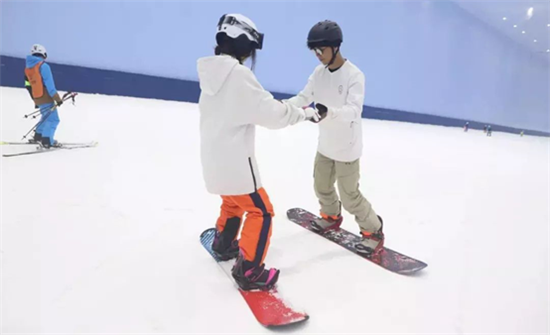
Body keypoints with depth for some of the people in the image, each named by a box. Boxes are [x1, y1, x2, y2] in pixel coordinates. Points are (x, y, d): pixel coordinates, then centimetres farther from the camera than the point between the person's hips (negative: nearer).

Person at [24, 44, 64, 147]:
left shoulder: (27, 68, 14)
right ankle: (47, 141, -17)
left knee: (47, 117, 24)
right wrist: (57, 98, -15)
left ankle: (37, 136, 27)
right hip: (46, 98, -8)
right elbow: (49, 84, -17)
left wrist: (35, 101, 23)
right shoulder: (43, 66, -11)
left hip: (37, 99, 8)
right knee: (53, 119, -7)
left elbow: (28, 86, 16)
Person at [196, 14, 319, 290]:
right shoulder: (238, 74, -19)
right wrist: (304, 113, -5)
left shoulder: (213, 72, 8)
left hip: (214, 158, 9)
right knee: (260, 211, 4)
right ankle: (248, 272, 11)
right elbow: (271, 113, -20)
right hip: (235, 161, -9)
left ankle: (223, 244, 47)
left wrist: (276, 104, 13)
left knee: (233, 201, 29)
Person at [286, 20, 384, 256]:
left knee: (349, 196, 2)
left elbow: (353, 111, -31)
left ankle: (373, 230, 26)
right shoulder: (319, 72, -2)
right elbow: (304, 97, -3)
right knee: (321, 187, 21)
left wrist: (329, 112, -50)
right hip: (325, 144, 7)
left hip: (347, 147, -6)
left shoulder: (354, 75, -21)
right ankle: (331, 216, 49)